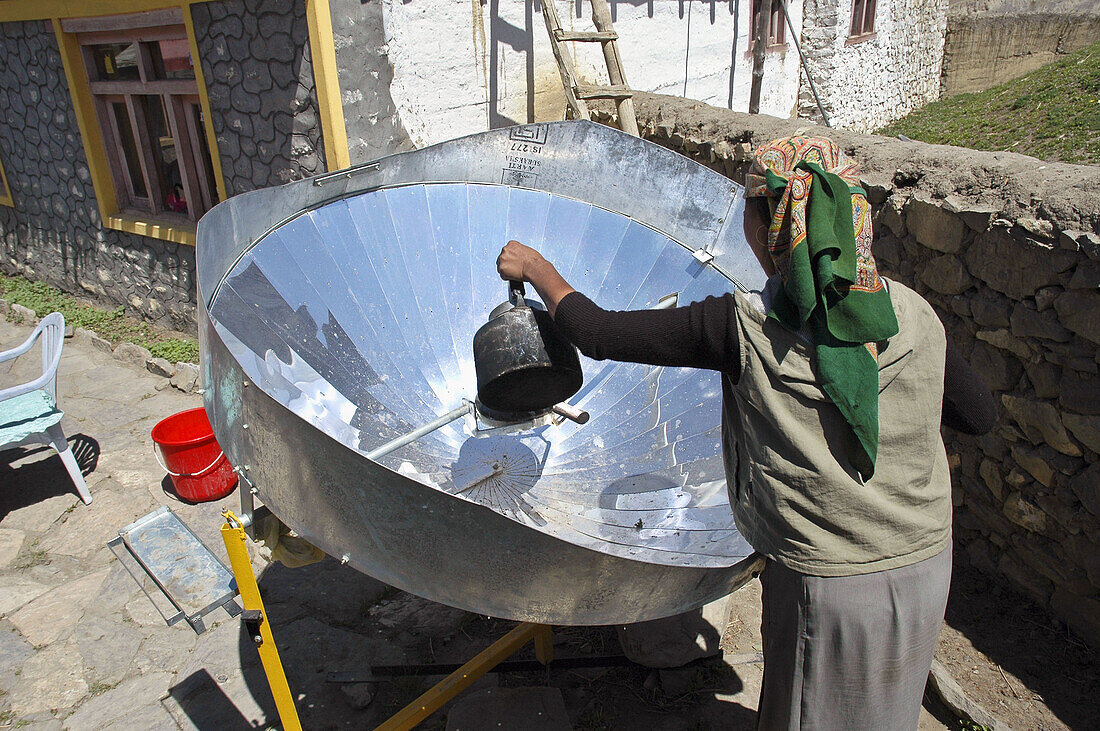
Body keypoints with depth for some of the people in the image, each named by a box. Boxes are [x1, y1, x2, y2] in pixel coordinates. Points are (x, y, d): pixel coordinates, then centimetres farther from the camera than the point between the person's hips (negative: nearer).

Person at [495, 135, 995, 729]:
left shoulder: (744, 330, -21)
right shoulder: (913, 314, -9)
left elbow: (597, 333, -14)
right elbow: (980, 415, 7)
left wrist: (537, 269, 2)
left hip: (827, 587, -4)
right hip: (927, 569, 5)